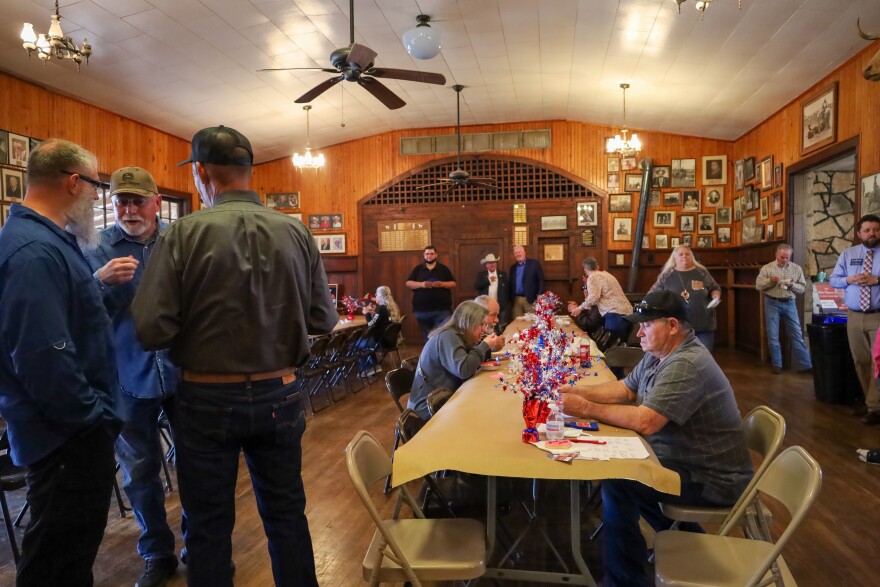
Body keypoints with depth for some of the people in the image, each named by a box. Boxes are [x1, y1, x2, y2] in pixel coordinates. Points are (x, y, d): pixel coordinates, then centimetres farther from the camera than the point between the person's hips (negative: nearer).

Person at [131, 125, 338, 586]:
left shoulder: (183, 234, -14)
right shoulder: (296, 233, -6)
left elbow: (150, 331, -17)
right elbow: (323, 320, -2)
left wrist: (196, 322, 4)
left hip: (207, 400, -2)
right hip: (279, 396, 3)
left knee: (209, 525, 16)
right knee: (286, 514, 19)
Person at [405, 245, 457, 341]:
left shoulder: (443, 268, 8)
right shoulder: (417, 269, 9)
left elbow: (453, 283, 7)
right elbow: (408, 283, 4)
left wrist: (442, 284, -13)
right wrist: (421, 284, -13)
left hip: (442, 309, -1)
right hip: (422, 309, 2)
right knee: (427, 337, 10)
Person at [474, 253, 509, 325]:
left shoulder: (503, 274, 9)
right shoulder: (481, 274, 8)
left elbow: (507, 289, 7)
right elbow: (476, 286, -6)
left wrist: (507, 304, 1)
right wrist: (488, 280, -14)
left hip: (501, 305, 0)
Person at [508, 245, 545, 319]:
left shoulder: (534, 264, 1)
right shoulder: (513, 267, 16)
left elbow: (541, 280, -3)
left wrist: (540, 295, -13)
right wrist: (510, 299, 9)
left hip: (530, 299, -4)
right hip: (516, 300, 4)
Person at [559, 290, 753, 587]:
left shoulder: (685, 365, -27)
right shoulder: (659, 354, 4)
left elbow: (645, 422, -34)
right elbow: (625, 389, 10)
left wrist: (586, 409, -25)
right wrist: (576, 391, -4)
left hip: (714, 478, -10)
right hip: (685, 459, 10)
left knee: (616, 484, -19)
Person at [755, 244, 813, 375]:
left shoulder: (797, 268, 4)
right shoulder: (767, 268, 1)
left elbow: (803, 288, 3)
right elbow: (758, 285, -3)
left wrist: (792, 285, -16)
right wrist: (770, 280, -19)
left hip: (789, 303, 1)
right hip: (772, 304, -1)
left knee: (797, 334, 2)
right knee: (773, 336, 3)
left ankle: (805, 364, 7)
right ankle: (776, 364, 14)